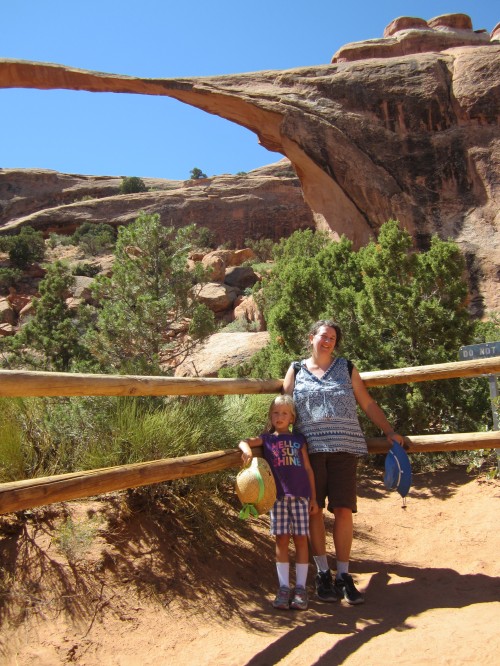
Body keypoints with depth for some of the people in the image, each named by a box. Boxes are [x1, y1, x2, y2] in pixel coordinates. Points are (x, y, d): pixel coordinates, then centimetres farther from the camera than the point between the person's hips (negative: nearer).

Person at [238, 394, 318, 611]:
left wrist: (313, 497, 8)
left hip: (300, 494, 0)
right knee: (281, 539, 2)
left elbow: (308, 468, 11)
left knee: (300, 539, 2)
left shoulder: (299, 439, 11)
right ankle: (283, 588, 11)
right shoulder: (267, 439, 10)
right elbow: (243, 442, 0)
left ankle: (300, 588, 10)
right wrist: (247, 449, -24)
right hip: (278, 495, 0)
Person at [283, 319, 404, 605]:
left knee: (343, 510, -2)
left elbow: (368, 404, 14)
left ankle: (344, 576, 10)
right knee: (314, 509, 2)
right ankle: (323, 573, 16)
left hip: (344, 447, 0)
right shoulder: (296, 371, 11)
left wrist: (390, 432, 7)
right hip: (310, 449, 0)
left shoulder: (347, 368, 12)